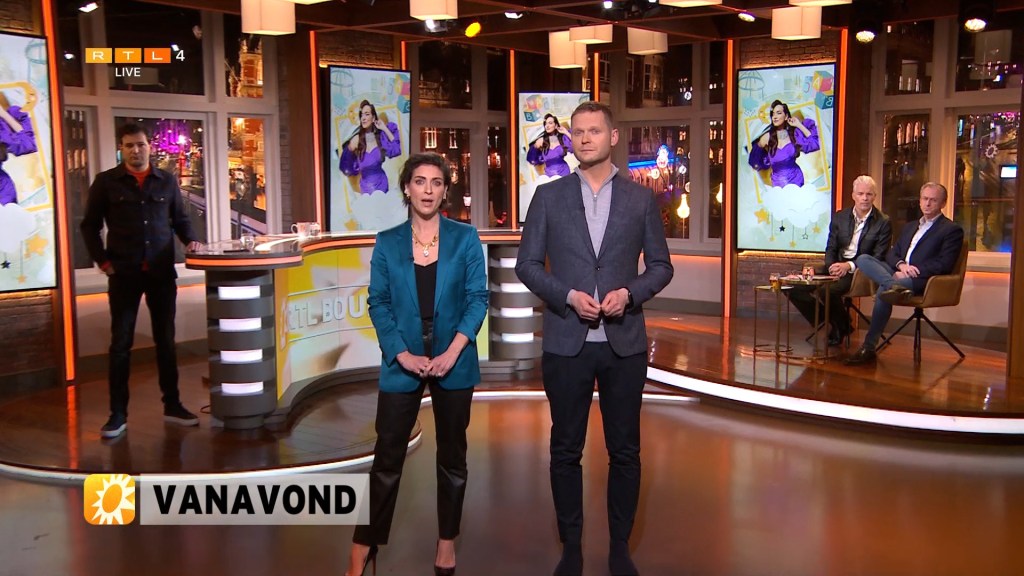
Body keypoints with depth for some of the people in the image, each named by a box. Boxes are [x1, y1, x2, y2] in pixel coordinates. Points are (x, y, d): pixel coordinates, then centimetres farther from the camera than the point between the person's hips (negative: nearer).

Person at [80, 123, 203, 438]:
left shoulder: (167, 181, 8)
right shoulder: (106, 182, 2)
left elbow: (180, 218, 17)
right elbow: (90, 225, 7)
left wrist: (190, 240, -2)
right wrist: (102, 260, -2)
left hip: (162, 272, 2)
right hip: (123, 274, -2)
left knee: (166, 340, 9)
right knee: (120, 343, 2)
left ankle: (172, 405, 19)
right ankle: (118, 414, 9)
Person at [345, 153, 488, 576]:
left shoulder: (465, 238, 0)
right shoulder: (387, 243, 3)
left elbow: (478, 298, -3)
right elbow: (378, 302, 0)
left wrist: (453, 352, -14)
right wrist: (403, 354, -12)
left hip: (453, 362, 0)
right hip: (402, 364, 0)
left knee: (452, 455, 10)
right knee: (387, 457, 2)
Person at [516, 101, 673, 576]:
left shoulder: (641, 198, 4)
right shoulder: (549, 196, 3)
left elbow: (661, 265, 7)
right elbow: (527, 264, 2)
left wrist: (630, 292, -12)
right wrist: (568, 296, -13)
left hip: (625, 342, 1)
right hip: (566, 343, 0)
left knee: (625, 451, 8)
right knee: (566, 451, 8)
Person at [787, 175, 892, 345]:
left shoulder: (883, 223, -2)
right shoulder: (839, 217, 11)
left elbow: (878, 258, -7)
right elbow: (830, 249, 12)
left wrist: (849, 266, -20)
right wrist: (832, 266, -11)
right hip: (837, 267, 5)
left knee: (827, 290, -34)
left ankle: (841, 326, -3)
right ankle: (829, 321, 0)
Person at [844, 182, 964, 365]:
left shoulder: (952, 230, 7)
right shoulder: (910, 227, 29)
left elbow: (944, 264, -6)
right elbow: (891, 254, 19)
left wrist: (913, 271, -16)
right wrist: (901, 264, -5)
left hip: (922, 280, -7)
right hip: (898, 273, 7)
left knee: (883, 292, -35)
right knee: (863, 259, -19)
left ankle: (869, 348, -33)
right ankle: (895, 287, -45)